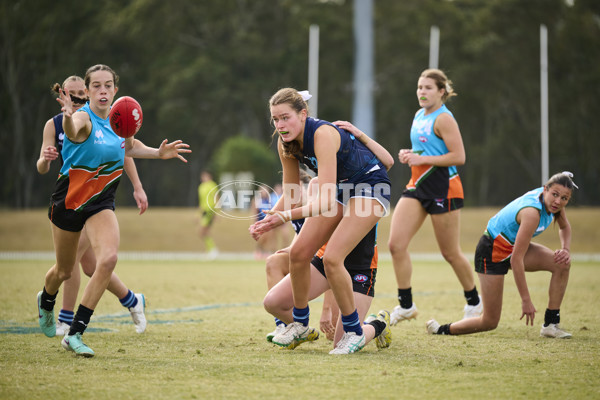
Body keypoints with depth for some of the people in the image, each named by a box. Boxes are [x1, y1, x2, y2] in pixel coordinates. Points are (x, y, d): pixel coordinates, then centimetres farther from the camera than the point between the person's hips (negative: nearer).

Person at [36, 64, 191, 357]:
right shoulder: (83, 117, -21)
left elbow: (129, 148, 19)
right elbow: (72, 133, -47)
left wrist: (158, 153, 2)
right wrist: (68, 118, -70)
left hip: (102, 202, 4)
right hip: (69, 199, -4)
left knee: (108, 259, -22)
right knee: (64, 270, 13)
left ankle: (74, 334, -16)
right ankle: (46, 301, 53)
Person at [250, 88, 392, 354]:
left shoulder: (323, 135, -33)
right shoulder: (286, 144, -9)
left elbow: (326, 201, -39)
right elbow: (291, 194, 2)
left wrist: (286, 216, -49)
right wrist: (269, 220, -16)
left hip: (370, 186, -8)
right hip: (340, 189, 8)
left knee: (332, 258, -21)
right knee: (298, 252, -2)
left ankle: (354, 332, -5)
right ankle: (300, 323, 19)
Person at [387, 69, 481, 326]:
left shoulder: (443, 119, -13)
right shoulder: (419, 116, 13)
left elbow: (458, 157, -20)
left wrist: (422, 159, -20)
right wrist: (409, 155, 7)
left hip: (443, 188, -8)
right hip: (418, 185, 8)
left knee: (450, 253, 3)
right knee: (396, 244, -6)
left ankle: (474, 302, 24)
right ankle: (406, 305, 1)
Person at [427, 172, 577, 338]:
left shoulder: (552, 202, -10)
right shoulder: (532, 212, -35)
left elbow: (564, 226, 15)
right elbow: (516, 259, -35)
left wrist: (566, 249, -6)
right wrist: (526, 300, -33)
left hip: (514, 245, 8)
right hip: (492, 251, -8)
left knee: (563, 264, -13)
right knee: (490, 322, -5)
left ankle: (551, 325, -4)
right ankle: (440, 329, 18)